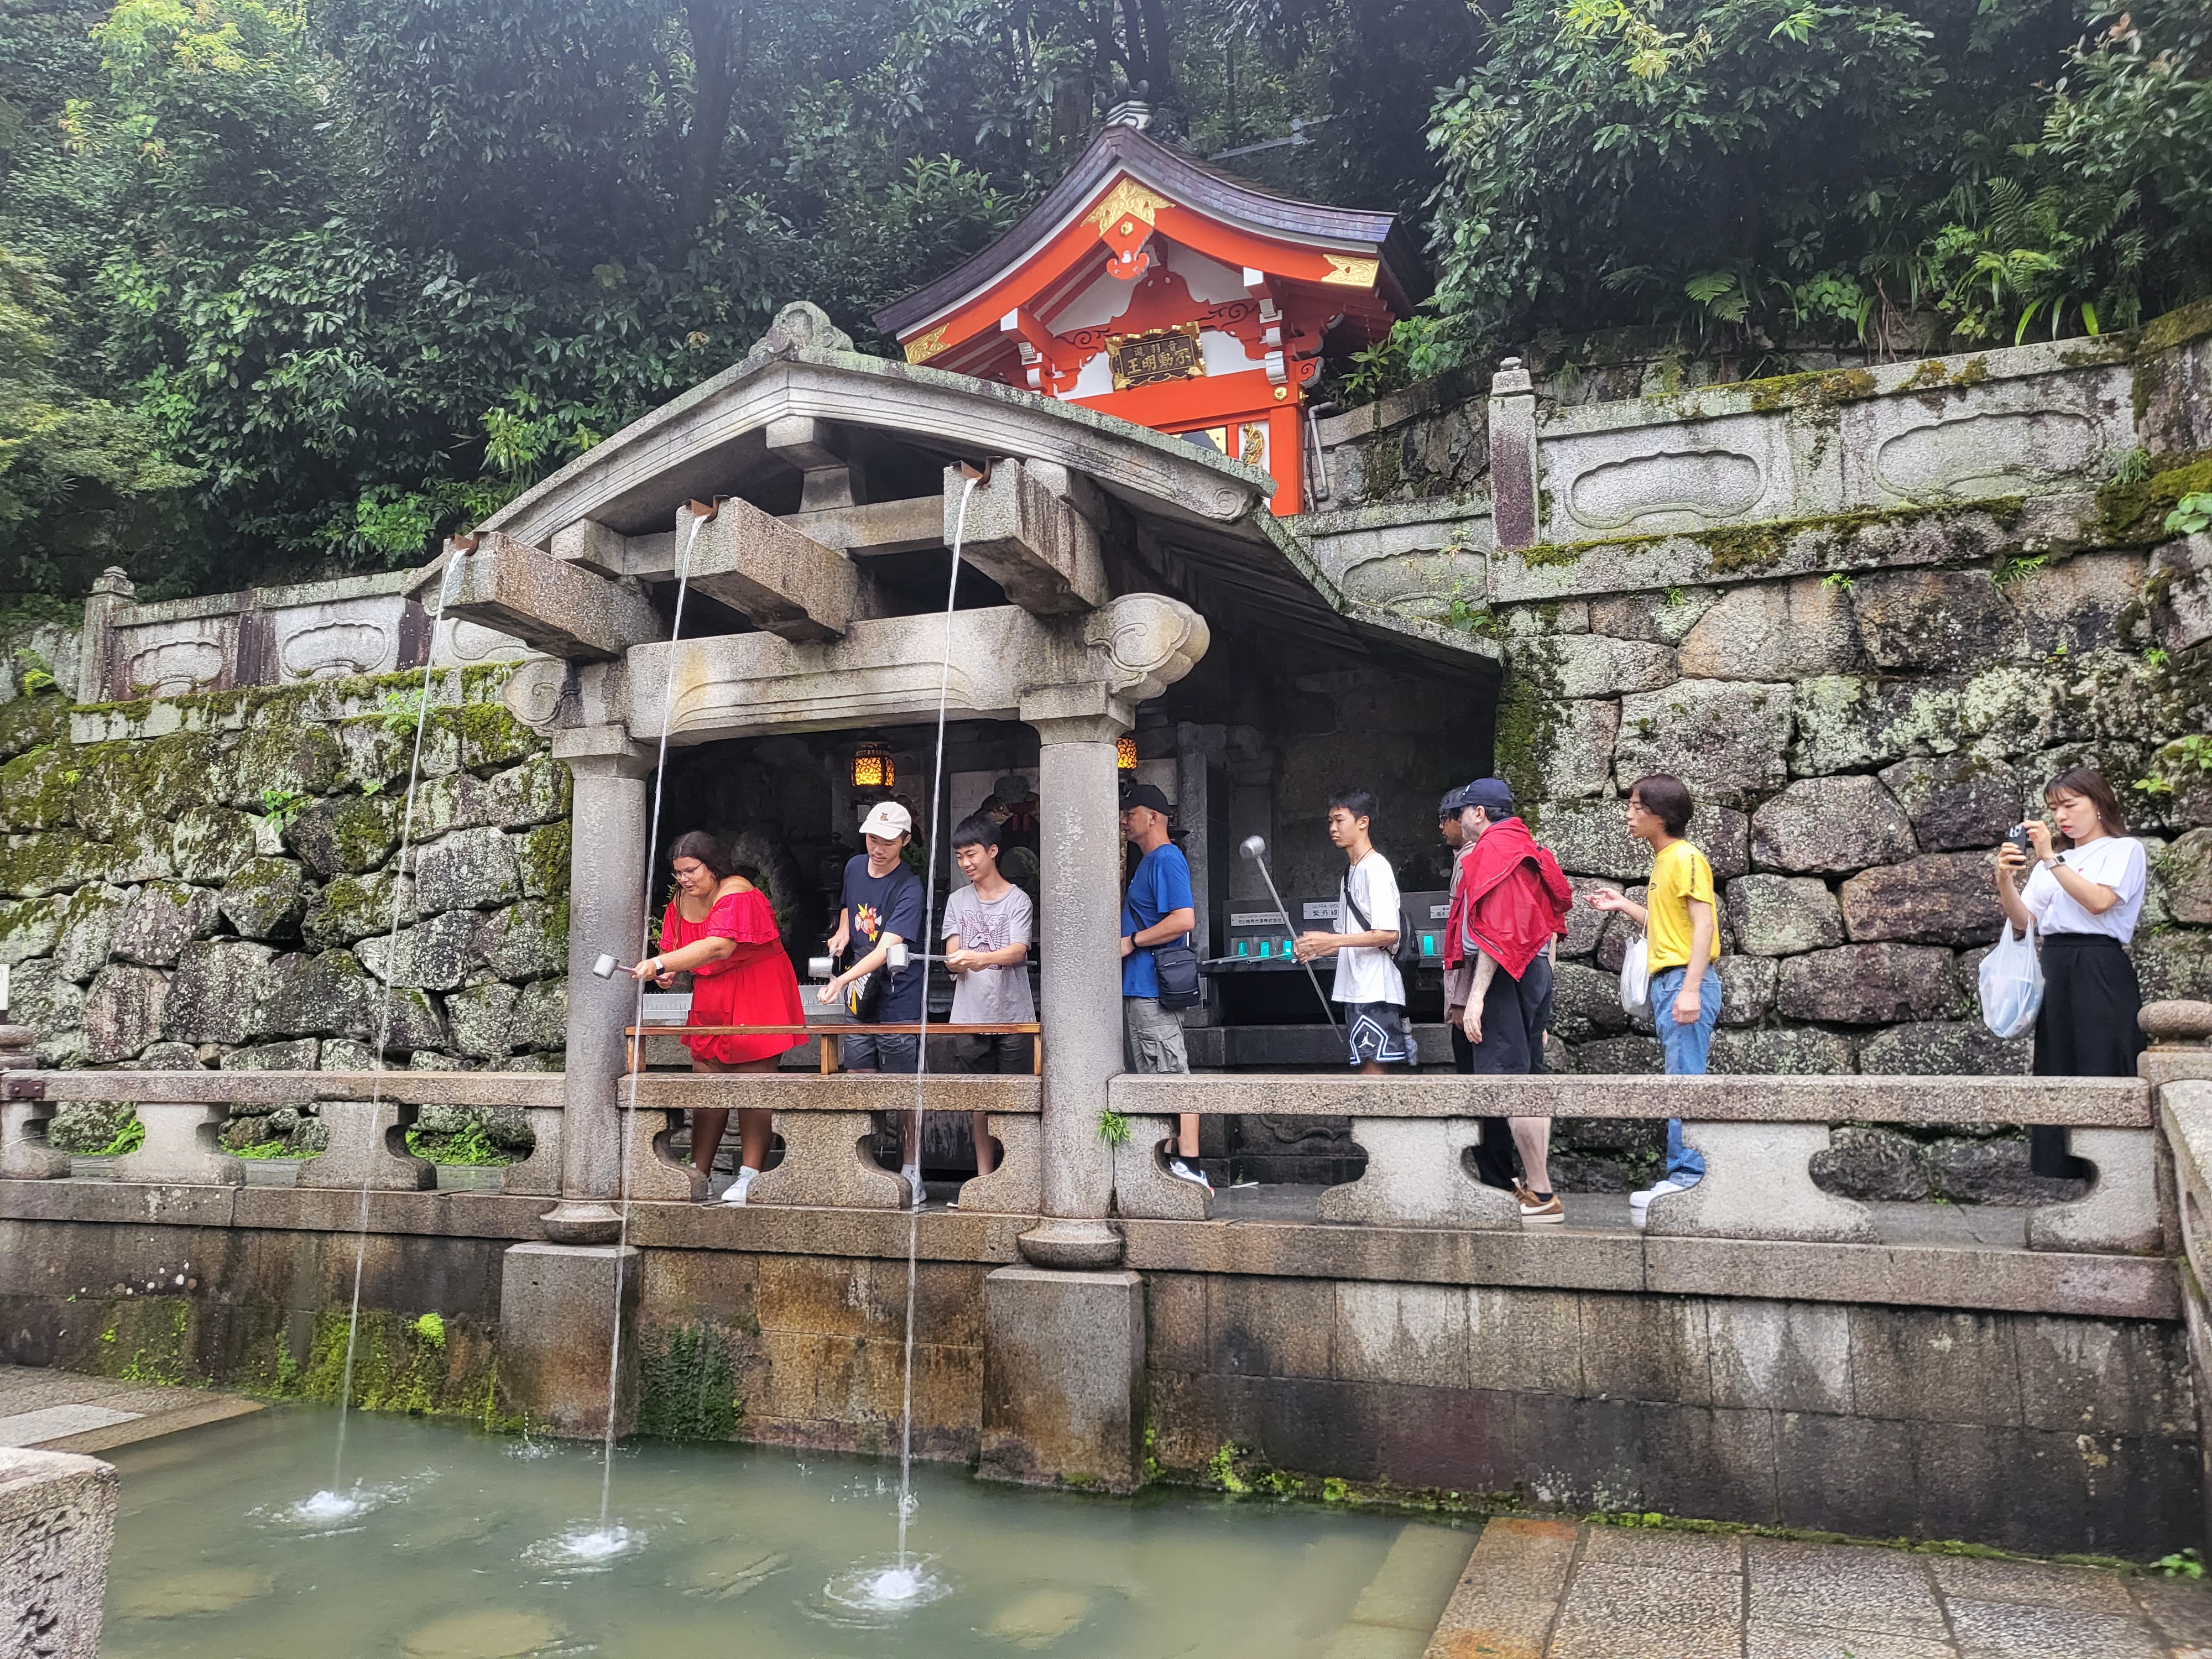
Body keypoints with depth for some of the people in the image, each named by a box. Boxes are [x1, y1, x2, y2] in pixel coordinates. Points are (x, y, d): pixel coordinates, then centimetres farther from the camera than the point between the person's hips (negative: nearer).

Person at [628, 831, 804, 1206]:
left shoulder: (738, 895, -19)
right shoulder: (681, 902, 7)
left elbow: (720, 947, -33)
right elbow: (674, 948, 16)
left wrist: (661, 963, -39)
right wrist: (668, 973, -8)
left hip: (755, 996, -7)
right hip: (710, 1001, 7)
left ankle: (750, 1176, -4)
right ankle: (699, 1174, 10)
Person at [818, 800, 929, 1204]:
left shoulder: (909, 888, -16)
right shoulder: (854, 867, 6)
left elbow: (886, 950, -25)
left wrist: (844, 980, -37)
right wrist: (841, 934, 6)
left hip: (899, 999, -6)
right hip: (860, 995, 6)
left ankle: (910, 1174, 8)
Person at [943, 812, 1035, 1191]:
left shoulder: (1018, 900, 0)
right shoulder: (957, 901, 12)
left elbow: (1017, 951, -14)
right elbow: (952, 957, 4)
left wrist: (979, 957, -32)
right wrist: (959, 963, -20)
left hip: (1012, 1016, -3)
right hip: (971, 1015, 3)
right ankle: (984, 1174, 13)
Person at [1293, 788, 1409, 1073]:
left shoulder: (1376, 868, -10)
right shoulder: (1350, 872, 19)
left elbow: (1388, 934, -19)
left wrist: (1331, 940, -20)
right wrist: (1318, 950, 6)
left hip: (1375, 987, -10)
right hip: (1356, 987, 10)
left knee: (1372, 1065, -10)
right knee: (1367, 1065, 9)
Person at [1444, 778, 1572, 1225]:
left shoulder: (1492, 851, -10)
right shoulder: (1527, 849, 19)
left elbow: (1497, 930, -20)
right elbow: (1551, 921, 18)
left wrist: (1476, 995, -22)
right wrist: (1545, 971, 21)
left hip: (1504, 975, -10)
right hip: (1535, 971, 10)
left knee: (1505, 1081, -10)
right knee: (1530, 1079, 13)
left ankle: (1543, 1197, -10)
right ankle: (1538, 1186, 18)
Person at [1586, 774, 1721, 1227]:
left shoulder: (1686, 858, -9)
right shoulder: (1662, 862, 18)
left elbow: (1703, 924, -16)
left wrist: (1691, 988, -23)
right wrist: (1623, 905, 22)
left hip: (1686, 981, -10)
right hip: (1665, 983, 10)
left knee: (1685, 1080, -9)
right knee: (1680, 1081, 10)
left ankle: (1687, 1174, -7)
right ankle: (1682, 1170, 13)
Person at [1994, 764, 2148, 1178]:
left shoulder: (2124, 849, 5)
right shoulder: (2052, 862, 22)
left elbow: (2099, 901, -14)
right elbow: (2023, 920, 11)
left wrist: (2050, 858, -15)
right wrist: (2005, 880, -6)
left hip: (2100, 970, -6)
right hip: (2054, 969, 6)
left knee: (2101, 1070, -9)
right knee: (2056, 1073, 4)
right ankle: (2065, 1171, 7)